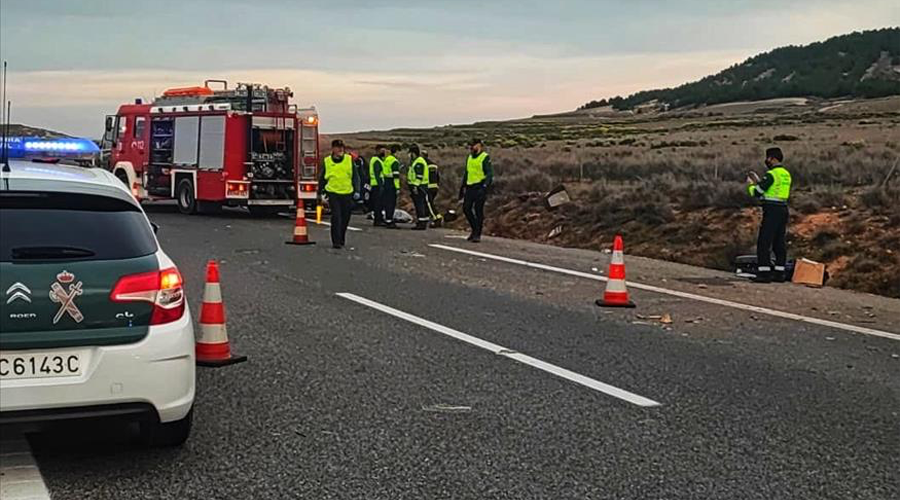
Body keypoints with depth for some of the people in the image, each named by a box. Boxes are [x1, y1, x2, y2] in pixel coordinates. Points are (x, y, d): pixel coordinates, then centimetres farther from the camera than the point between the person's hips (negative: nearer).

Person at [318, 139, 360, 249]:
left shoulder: (349, 160, 3)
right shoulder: (327, 161, 2)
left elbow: (355, 176, 8)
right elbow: (322, 178, 12)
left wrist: (357, 191, 0)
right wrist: (321, 193, 12)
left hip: (347, 193, 2)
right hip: (333, 193, -2)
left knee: (345, 219, 9)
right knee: (336, 217, -12)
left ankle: (342, 239, 28)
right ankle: (336, 241, -8)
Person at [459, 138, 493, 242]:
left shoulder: (485, 157, -8)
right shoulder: (469, 157, 16)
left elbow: (490, 174, -14)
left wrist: (485, 187, -25)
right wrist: (462, 187, 23)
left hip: (480, 186, -7)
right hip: (470, 187, 7)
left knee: (478, 210, -7)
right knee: (466, 208, 2)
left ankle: (477, 234, -2)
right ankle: (474, 229, 18)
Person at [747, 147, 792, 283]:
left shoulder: (771, 174, -13)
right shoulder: (786, 174, 15)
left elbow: (757, 193, -11)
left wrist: (751, 184, 9)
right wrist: (757, 181, 25)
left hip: (772, 210, -9)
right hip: (783, 209, 9)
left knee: (764, 242, -6)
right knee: (779, 243, 10)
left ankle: (764, 273, -10)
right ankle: (779, 273, 11)